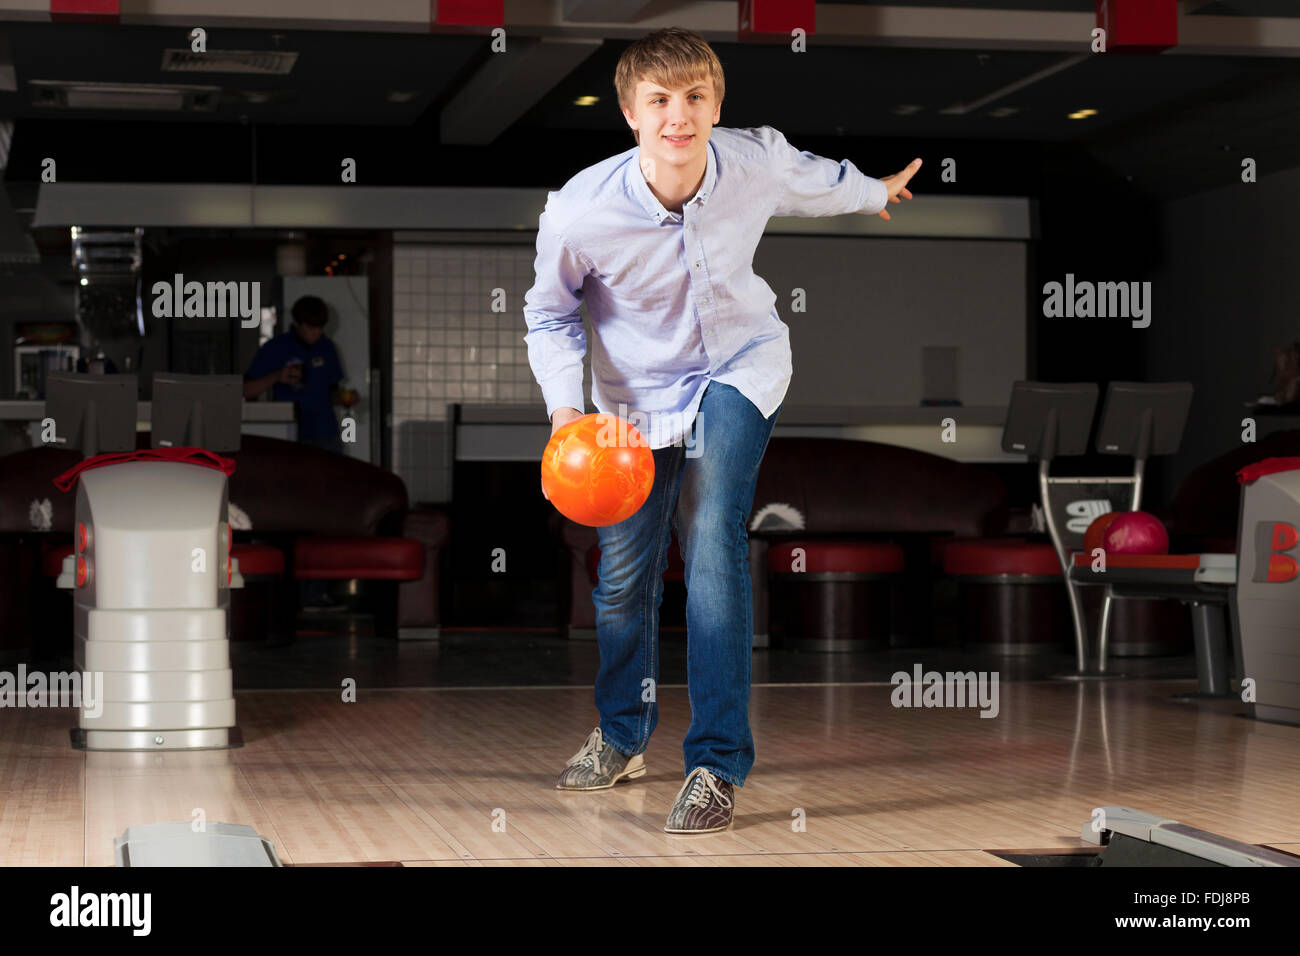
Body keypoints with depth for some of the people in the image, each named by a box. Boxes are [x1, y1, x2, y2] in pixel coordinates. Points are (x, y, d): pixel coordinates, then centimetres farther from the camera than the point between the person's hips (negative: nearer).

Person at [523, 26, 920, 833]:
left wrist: (875, 192, 27)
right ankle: (623, 737, 38)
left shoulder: (758, 162, -22)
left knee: (712, 538, -23)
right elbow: (550, 314, -6)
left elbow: (812, 178, 6)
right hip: (640, 393, 1)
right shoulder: (580, 212, -27)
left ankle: (718, 764, -16)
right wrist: (566, 405, -22)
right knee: (624, 575, 9)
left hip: (741, 368, -1)